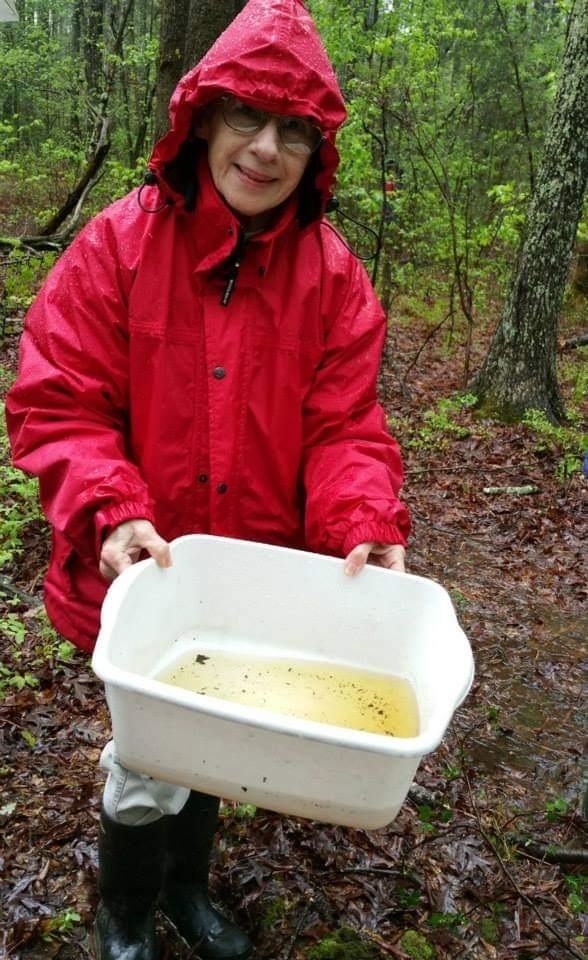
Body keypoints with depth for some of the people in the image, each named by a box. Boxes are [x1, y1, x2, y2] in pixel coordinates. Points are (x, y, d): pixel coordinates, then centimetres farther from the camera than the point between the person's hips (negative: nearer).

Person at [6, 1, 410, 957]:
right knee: (151, 760, 4)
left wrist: (365, 528, -24)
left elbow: (344, 426, -7)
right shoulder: (118, 244, -13)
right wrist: (110, 512, -29)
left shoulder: (332, 275, -6)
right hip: (145, 569, -3)